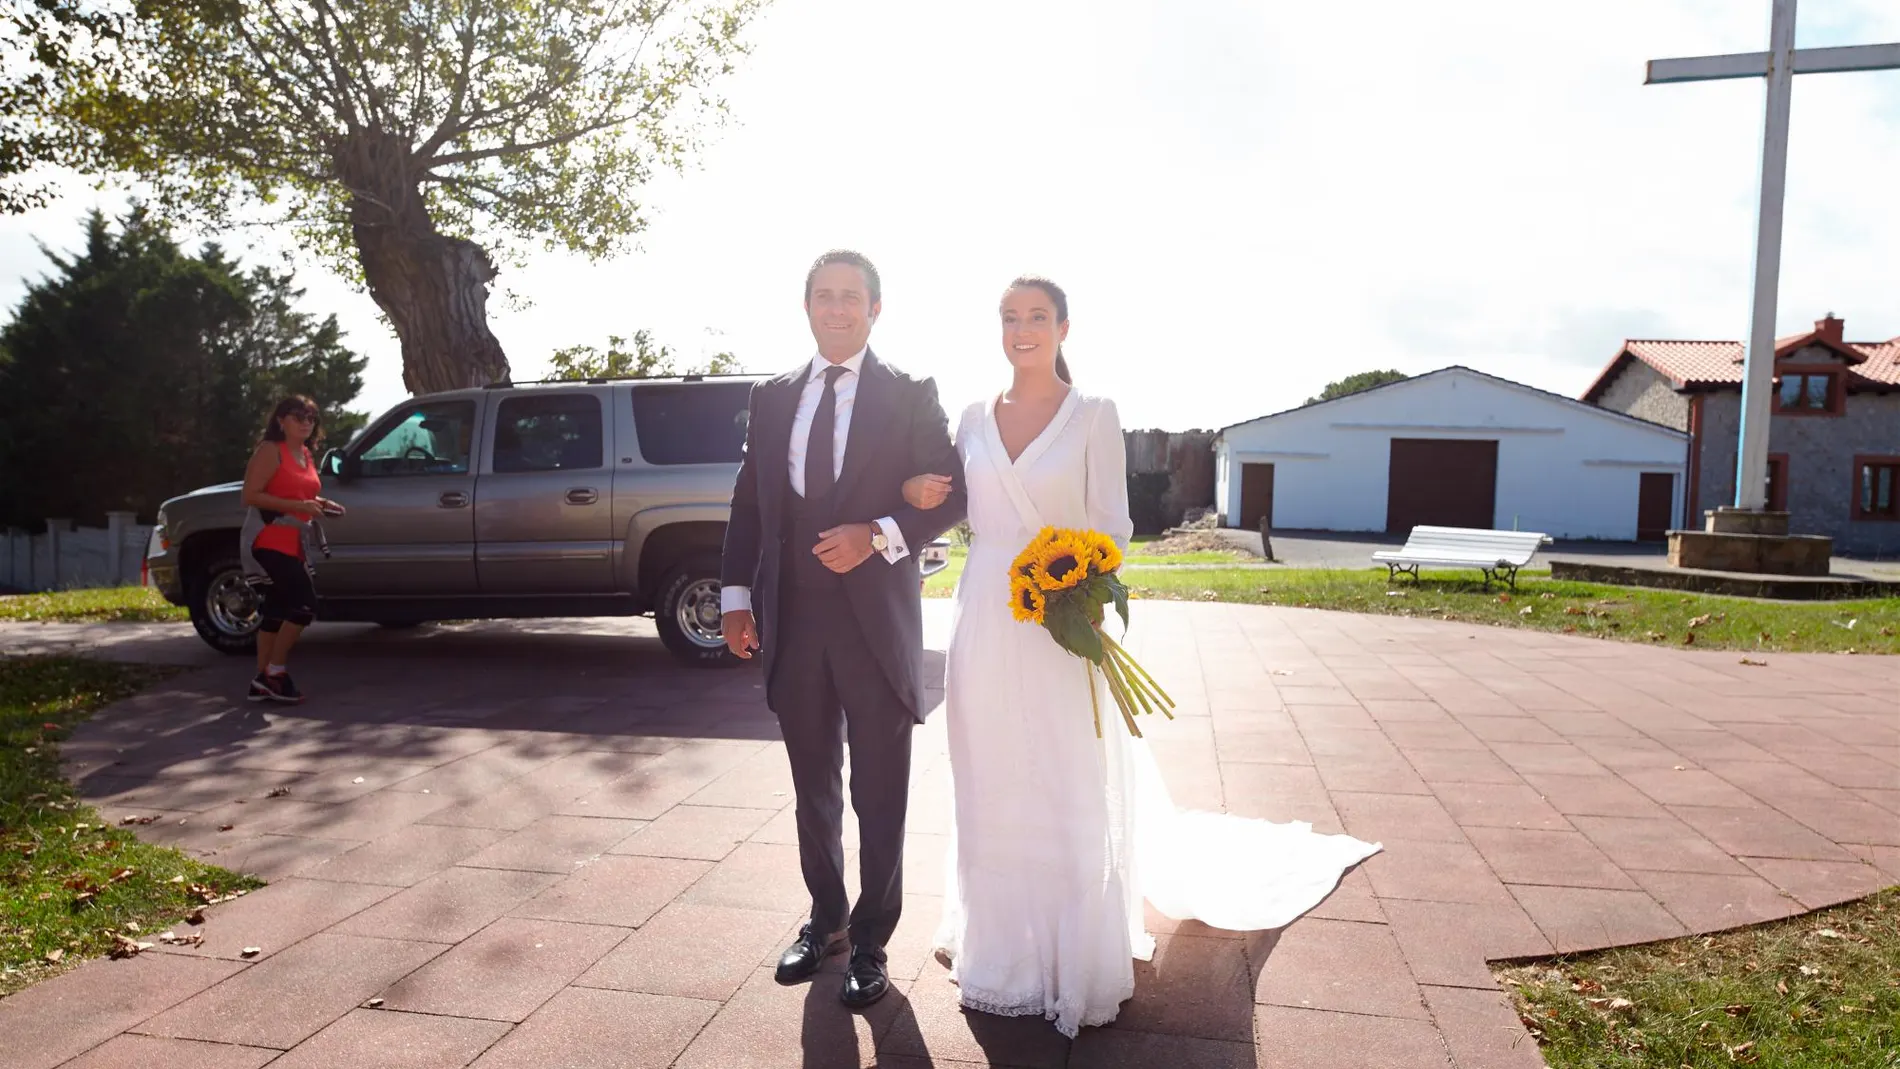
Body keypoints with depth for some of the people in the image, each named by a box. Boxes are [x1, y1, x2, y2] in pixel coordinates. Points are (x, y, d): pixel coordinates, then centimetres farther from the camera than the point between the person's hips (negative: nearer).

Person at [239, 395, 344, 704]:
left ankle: (263, 680, 15)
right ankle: (275, 672, -4)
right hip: (268, 541, -9)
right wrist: (299, 506, -23)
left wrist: (320, 504, 10)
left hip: (291, 543, 9)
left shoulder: (306, 455, 16)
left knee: (277, 609, 10)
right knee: (305, 603, -15)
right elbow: (250, 496, -17)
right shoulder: (270, 450, -9)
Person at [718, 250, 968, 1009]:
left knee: (879, 798, 8)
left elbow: (951, 493, -3)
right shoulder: (772, 398, 9)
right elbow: (748, 500, 10)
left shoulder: (910, 397, -1)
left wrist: (879, 535, -18)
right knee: (813, 790, 17)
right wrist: (736, 595, 2)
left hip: (876, 623, -3)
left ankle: (871, 943, 25)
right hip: (793, 623, 4)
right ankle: (826, 919, 36)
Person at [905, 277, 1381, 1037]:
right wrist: (918, 493, -4)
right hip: (985, 623, 4)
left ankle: (1074, 963, 20)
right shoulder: (975, 418, 8)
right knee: (991, 795, 12)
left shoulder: (1094, 416, -3)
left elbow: (1112, 526, -4)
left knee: (1069, 797, 3)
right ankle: (999, 949, 30)